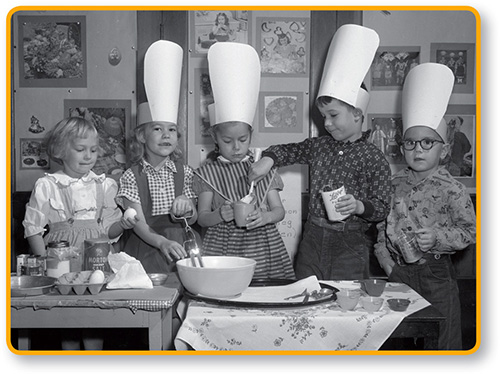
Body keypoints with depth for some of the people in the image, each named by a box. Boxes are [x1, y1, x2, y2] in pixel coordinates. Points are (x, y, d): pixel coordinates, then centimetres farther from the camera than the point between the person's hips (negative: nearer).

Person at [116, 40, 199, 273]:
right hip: (146, 249, -2)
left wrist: (187, 208, -13)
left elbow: (192, 220, 10)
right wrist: (162, 242, -26)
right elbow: (139, 225, -8)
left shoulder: (184, 173, 7)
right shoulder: (132, 177, -1)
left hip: (180, 249, 2)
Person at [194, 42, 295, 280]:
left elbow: (279, 210, 8)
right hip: (223, 249, -1)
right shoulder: (208, 173, 4)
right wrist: (219, 215, -18)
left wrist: (265, 216, -13)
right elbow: (202, 218, 3)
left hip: (263, 249, 1)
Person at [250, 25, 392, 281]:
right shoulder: (319, 147, 7)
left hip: (349, 243, -5)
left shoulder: (374, 159, -7)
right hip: (312, 239, 5)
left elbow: (382, 208, -7)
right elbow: (289, 151, 20)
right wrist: (268, 159, 1)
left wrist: (359, 206, -26)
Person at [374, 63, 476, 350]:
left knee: (441, 341, 5)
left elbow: (470, 230, -8)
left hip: (435, 273, -4)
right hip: (397, 271, 4)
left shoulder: (451, 189, -10)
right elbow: (381, 225, 9)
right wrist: (385, 258, 1)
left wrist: (438, 238, -21)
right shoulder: (395, 184, 3)